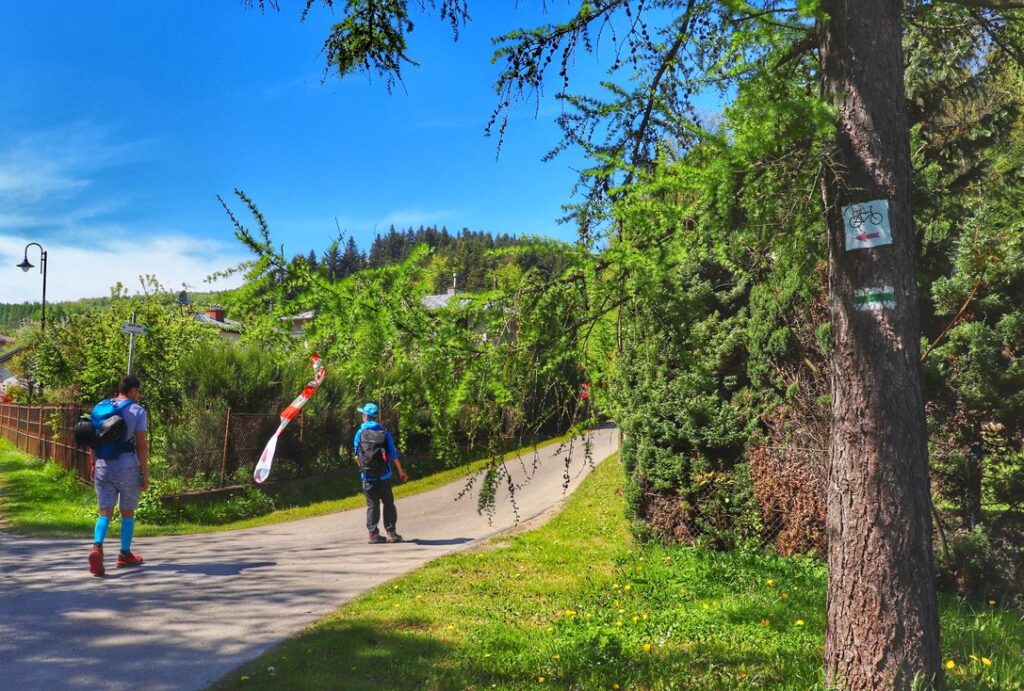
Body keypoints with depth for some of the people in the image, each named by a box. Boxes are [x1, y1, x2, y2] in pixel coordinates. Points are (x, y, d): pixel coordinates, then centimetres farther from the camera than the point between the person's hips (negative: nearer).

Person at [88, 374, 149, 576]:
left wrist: (92, 465, 15)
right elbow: (141, 444, -9)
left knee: (105, 512, 5)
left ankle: (97, 548, -18)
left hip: (102, 466, 3)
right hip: (127, 467, -3)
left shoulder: (100, 407, 8)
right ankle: (125, 554, 22)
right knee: (127, 512, 12)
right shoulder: (137, 411, -6)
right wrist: (145, 474, -4)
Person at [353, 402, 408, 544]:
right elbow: (393, 454, 1)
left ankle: (373, 533, 2)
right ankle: (391, 532, 5)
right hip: (384, 475, 1)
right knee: (388, 503, 8)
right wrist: (401, 471, 9)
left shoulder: (360, 433, -2)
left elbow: (357, 456, 1)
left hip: (368, 475, -1)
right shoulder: (384, 432, 1)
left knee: (372, 504, 5)